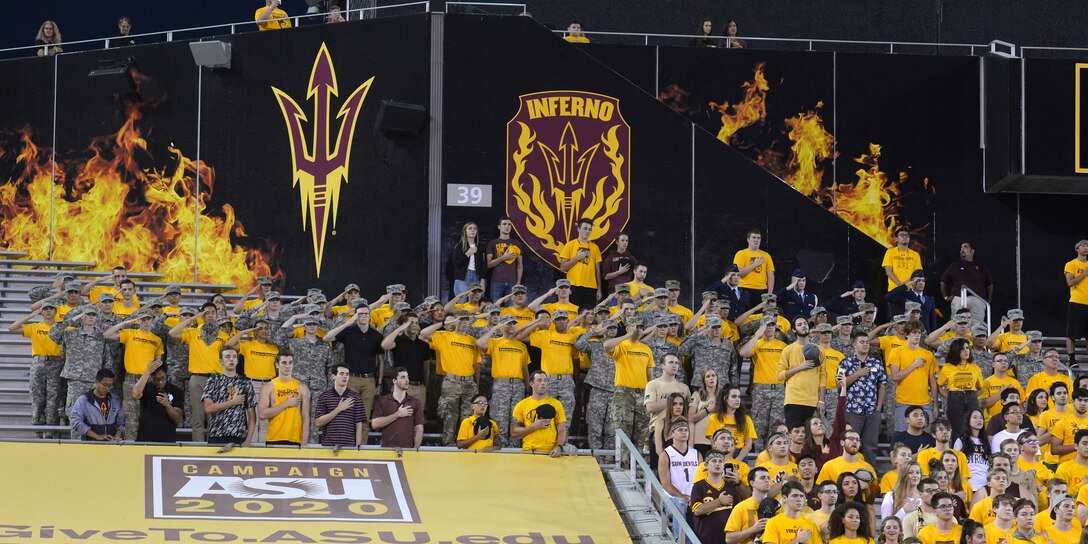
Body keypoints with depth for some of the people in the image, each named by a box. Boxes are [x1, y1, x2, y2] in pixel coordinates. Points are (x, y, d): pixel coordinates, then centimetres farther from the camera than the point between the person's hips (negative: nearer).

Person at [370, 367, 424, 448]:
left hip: (408, 449, 1)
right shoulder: (382, 401, 7)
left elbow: (419, 429, 5)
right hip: (388, 448, -1)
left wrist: (415, 449, -8)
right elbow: (375, 424, -5)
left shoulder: (415, 403, 9)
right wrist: (397, 415, -6)